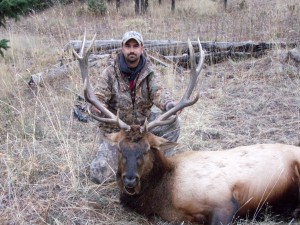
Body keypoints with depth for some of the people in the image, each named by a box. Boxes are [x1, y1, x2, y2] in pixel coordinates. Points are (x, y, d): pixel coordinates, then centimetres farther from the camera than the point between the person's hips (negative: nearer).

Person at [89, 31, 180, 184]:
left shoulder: (150, 73, -6)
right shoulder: (110, 73, -9)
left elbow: (158, 92, -22)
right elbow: (98, 98, -15)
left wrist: (169, 104, -46)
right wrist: (97, 107, -41)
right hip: (115, 130, -1)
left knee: (172, 122, -22)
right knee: (99, 174, -12)